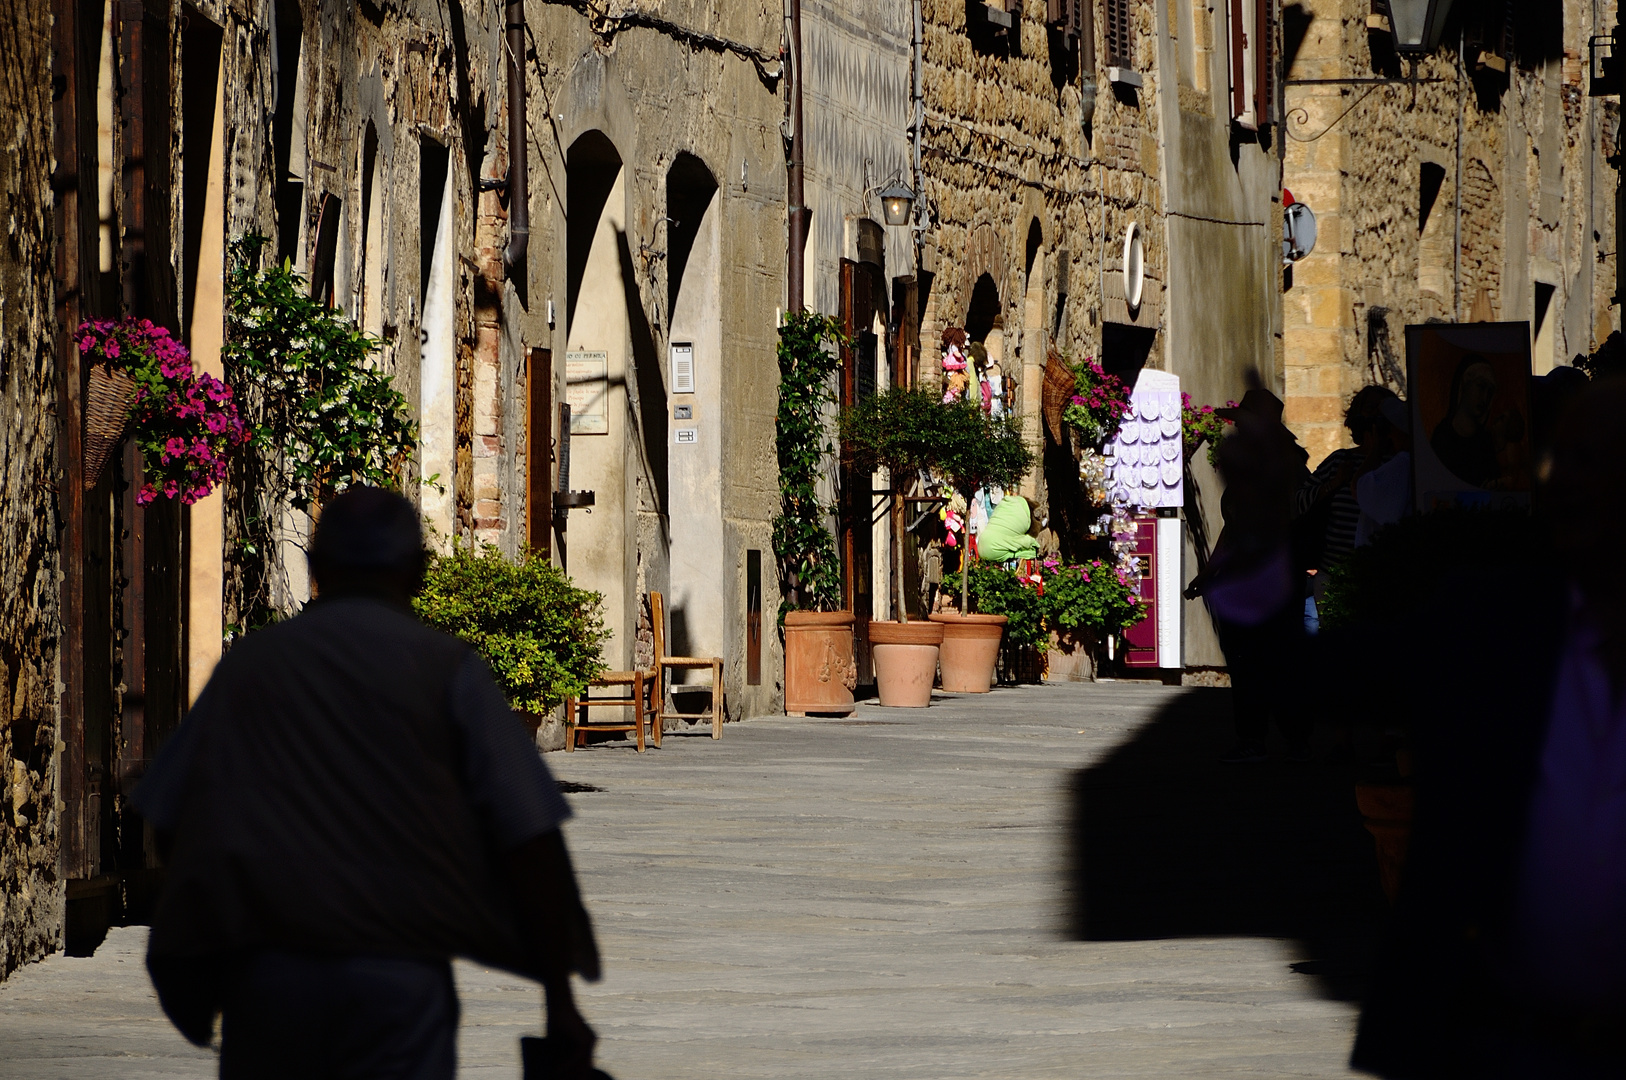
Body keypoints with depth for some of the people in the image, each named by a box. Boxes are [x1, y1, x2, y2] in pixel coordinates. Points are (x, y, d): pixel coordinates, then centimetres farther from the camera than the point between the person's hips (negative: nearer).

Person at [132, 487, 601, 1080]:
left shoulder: (247, 662, 10)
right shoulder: (447, 668, 3)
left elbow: (167, 824, 10)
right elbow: (529, 838, -3)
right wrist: (561, 996, 0)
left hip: (260, 969, 2)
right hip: (397, 972, -2)